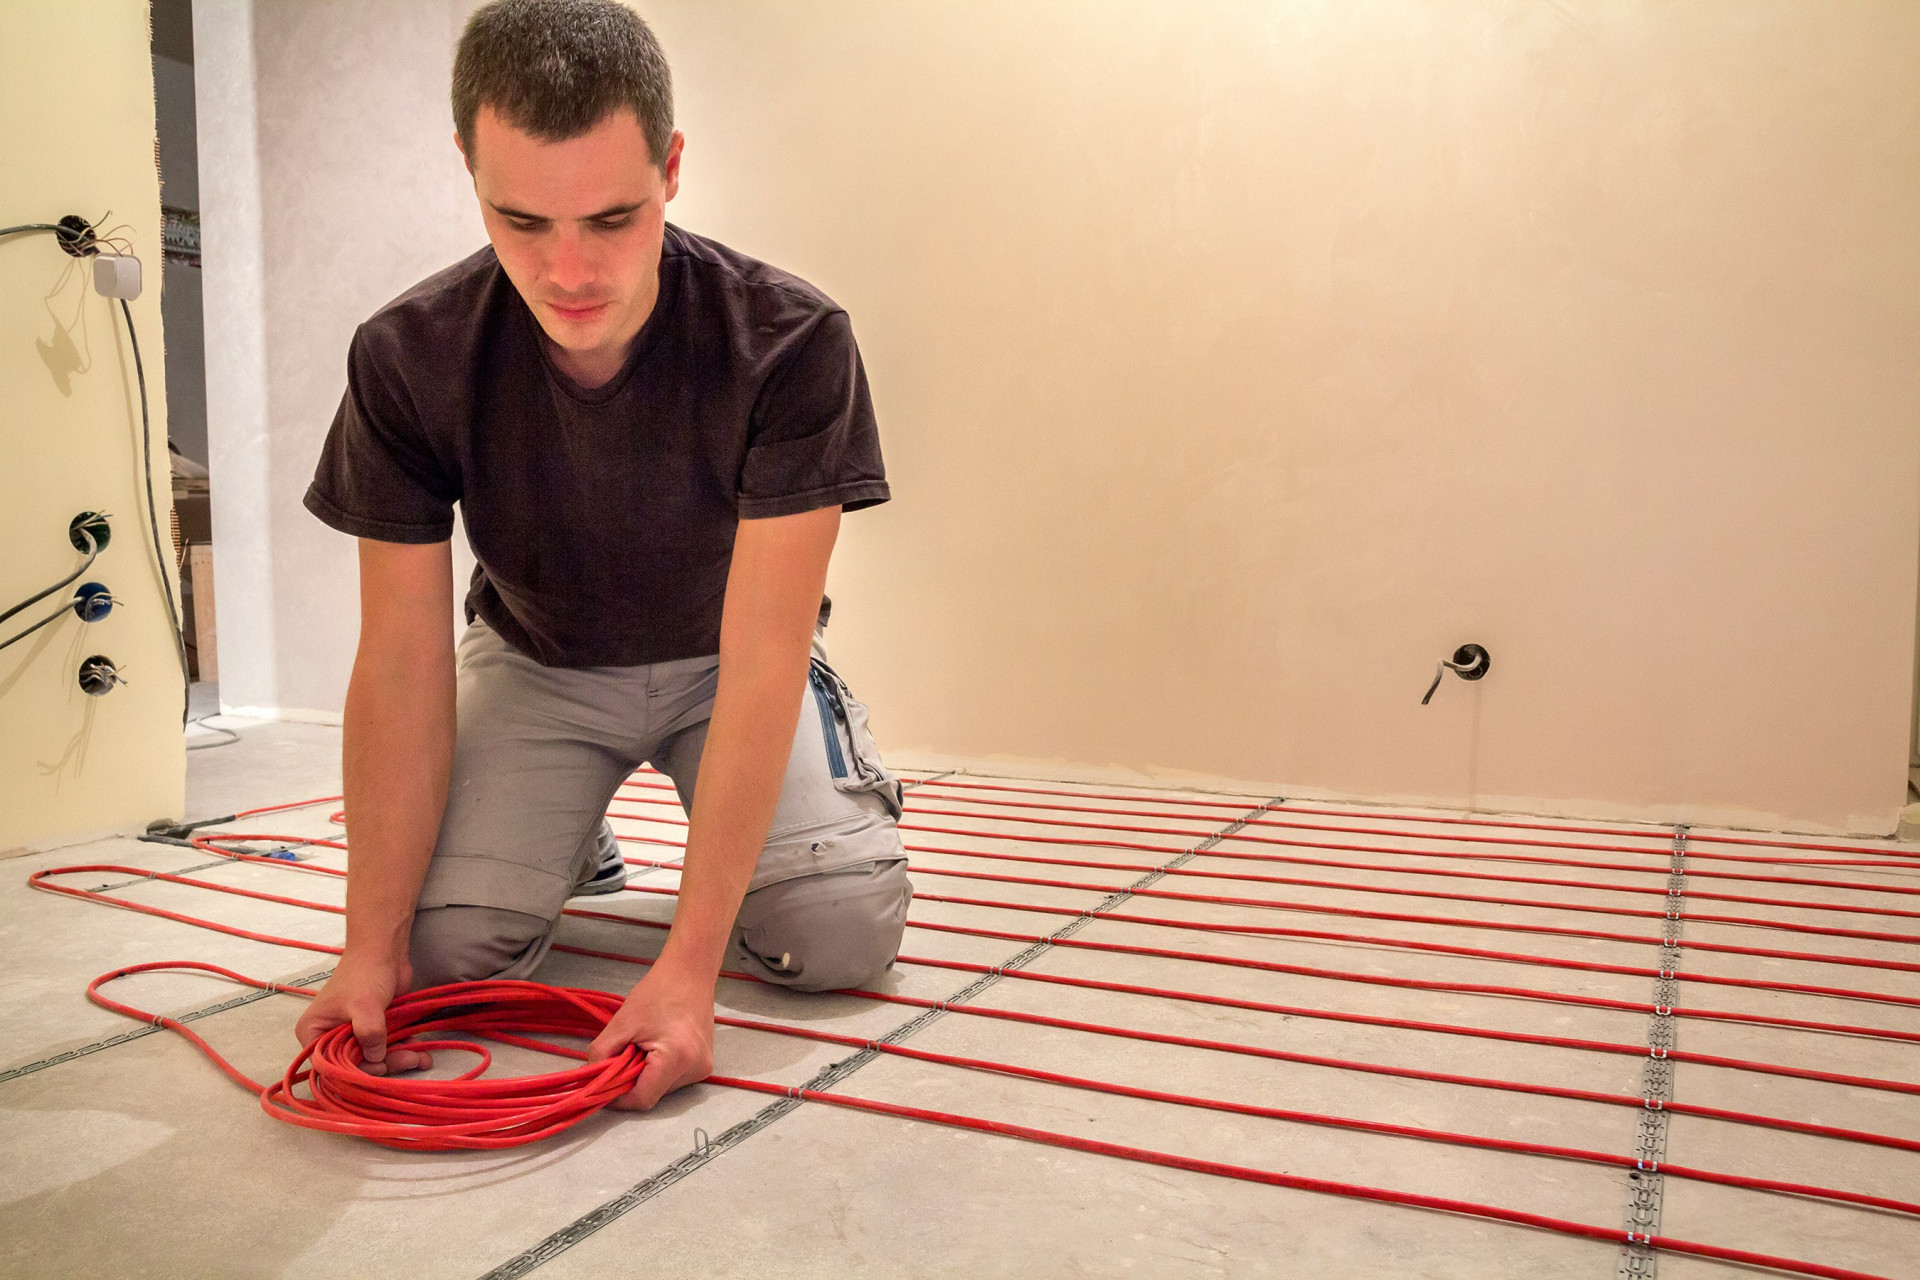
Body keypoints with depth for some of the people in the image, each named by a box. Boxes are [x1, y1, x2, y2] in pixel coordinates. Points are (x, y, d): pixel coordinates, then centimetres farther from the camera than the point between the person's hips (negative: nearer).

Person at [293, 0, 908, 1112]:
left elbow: (759, 661, -31)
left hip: (721, 657, -1)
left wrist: (688, 962, -35)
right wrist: (373, 947, -24)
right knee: (449, 942, -18)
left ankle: (843, 742, 14)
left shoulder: (792, 343, -30)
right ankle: (582, 844, 17)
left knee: (840, 932, -20)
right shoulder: (408, 361, -22)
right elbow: (403, 664, -18)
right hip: (536, 660, 2)